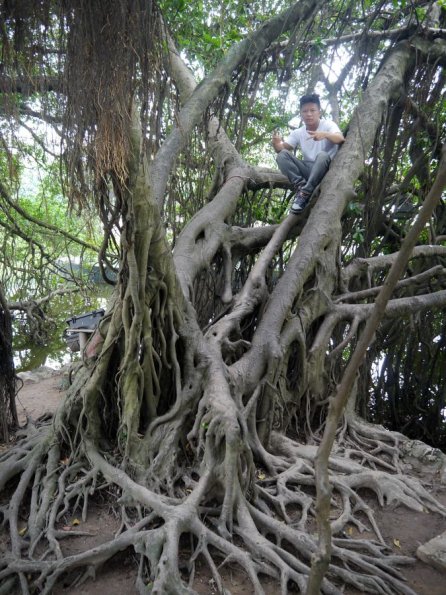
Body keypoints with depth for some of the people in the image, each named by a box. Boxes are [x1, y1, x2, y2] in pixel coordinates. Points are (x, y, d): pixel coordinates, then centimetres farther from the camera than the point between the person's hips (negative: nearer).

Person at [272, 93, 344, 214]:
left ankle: (305, 193, -30)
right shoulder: (298, 133, 8)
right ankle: (301, 186, -23)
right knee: (282, 155, -17)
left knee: (322, 155, -37)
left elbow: (341, 139, -25)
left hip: (326, 169, -3)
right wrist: (276, 143, -26)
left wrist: (325, 135, -46)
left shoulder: (328, 125, -5)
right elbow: (282, 149, -1)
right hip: (308, 170, 3)